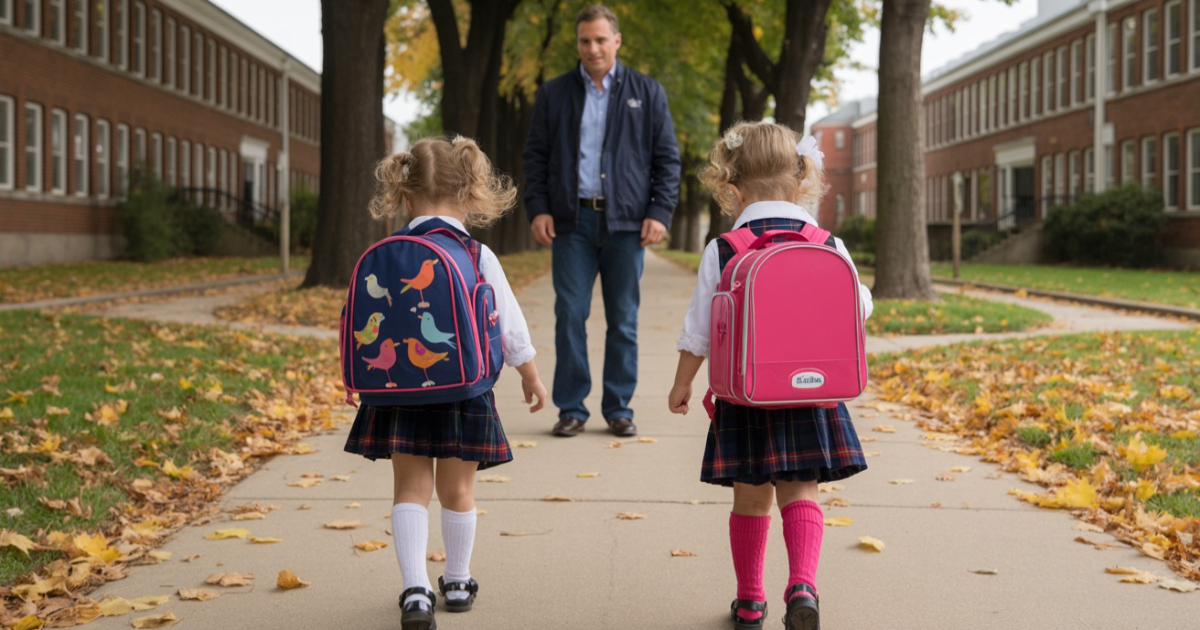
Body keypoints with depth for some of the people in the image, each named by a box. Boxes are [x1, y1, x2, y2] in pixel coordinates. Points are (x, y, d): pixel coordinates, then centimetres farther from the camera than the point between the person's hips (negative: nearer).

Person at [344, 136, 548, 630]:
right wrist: (530, 374, 15)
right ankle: (457, 583, 29)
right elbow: (509, 325, 0)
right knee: (457, 490, 13)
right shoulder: (478, 257, -7)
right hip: (465, 389, -1)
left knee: (411, 489, 7)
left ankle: (416, 590, -5)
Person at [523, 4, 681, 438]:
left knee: (623, 320, 4)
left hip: (626, 222, 0)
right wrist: (537, 208, -3)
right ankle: (571, 409, 5)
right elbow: (535, 155, 10)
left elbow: (667, 158, 7)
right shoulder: (554, 94, 10)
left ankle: (619, 409, 12)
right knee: (570, 316, -3)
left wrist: (660, 212, -3)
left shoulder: (647, 93, 8)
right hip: (571, 221, 0)